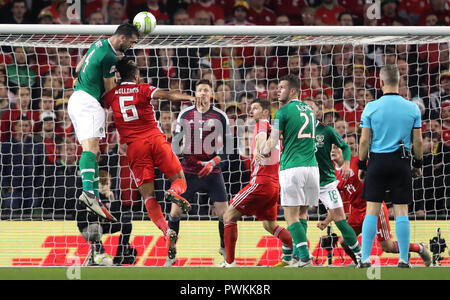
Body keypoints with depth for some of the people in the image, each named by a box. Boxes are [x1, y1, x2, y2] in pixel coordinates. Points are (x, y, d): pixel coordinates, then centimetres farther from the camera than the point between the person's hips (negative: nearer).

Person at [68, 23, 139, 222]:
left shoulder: (99, 45, 16)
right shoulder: (110, 57, -14)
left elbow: (78, 69, 29)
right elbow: (110, 91, -5)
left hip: (76, 98, 11)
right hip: (88, 102, -11)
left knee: (94, 151, 9)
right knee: (90, 147, -25)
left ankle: (95, 196, 3)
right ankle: (88, 191, -43)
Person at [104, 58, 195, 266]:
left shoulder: (112, 95, 12)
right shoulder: (143, 89, 7)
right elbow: (168, 95, -9)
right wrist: (190, 98, -6)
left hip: (134, 147, 1)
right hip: (155, 139, -1)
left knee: (148, 197, -1)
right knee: (180, 180, 10)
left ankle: (167, 232, -24)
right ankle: (173, 193, -28)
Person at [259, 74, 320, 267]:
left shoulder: (283, 112, -4)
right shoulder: (308, 110, 17)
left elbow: (273, 142, -4)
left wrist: (263, 152, 19)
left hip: (292, 167, -7)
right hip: (312, 166, 7)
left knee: (291, 214, -3)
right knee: (302, 212, 16)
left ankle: (304, 256, -13)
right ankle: (298, 253, 16)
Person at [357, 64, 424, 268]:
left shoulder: (371, 107, -5)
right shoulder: (412, 108, -1)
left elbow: (364, 140, -3)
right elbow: (418, 141, 3)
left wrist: (361, 165, 7)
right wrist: (418, 164, 15)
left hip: (377, 161, -1)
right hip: (401, 163, 1)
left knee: (372, 211, 4)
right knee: (401, 211, 4)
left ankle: (365, 258, 2)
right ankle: (404, 259, 4)